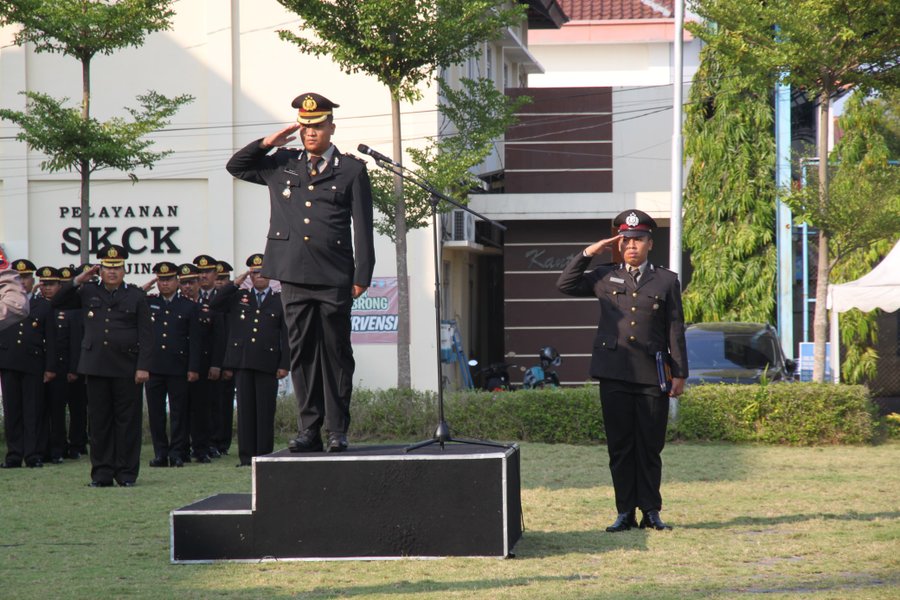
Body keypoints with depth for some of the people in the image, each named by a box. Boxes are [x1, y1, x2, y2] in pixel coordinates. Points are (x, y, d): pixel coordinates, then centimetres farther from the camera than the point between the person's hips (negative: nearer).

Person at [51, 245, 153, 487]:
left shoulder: (136, 296, 4)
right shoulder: (88, 293, 11)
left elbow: (146, 335, 0)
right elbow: (57, 302, 9)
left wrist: (143, 367, -8)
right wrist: (78, 280, 0)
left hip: (127, 368, -2)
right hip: (96, 367, 2)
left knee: (127, 421, 0)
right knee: (99, 422, 4)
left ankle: (126, 473, 6)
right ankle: (102, 473, 10)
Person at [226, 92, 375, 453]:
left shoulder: (351, 170, 6)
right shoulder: (282, 164, 15)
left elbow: (363, 229, 3)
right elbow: (235, 166, 23)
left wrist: (363, 275, -4)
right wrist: (268, 143, 8)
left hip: (335, 279, -3)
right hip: (294, 275, 3)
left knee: (336, 353, 0)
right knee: (302, 352, 3)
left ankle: (337, 430, 4)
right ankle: (309, 429, 6)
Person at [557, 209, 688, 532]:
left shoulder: (667, 281, 10)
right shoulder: (605, 277, 13)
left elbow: (675, 330, 8)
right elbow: (565, 285, 11)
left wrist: (679, 373, 2)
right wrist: (588, 254, 4)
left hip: (652, 375, -1)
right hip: (614, 374, 1)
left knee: (650, 447, 1)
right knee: (620, 446, 1)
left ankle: (651, 511, 9)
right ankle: (625, 513, 5)